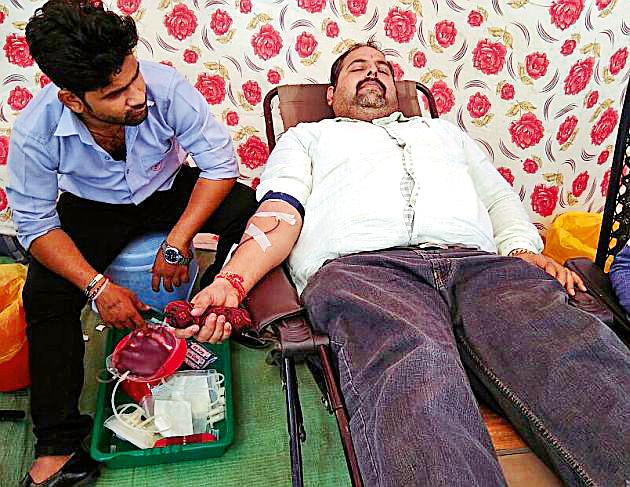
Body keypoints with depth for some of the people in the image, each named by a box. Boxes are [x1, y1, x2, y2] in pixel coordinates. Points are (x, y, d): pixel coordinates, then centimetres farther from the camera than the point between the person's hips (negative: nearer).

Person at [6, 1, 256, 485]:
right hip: (93, 206, 0)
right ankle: (58, 443, -10)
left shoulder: (165, 86, -32)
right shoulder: (35, 131, -29)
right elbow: (35, 224, -18)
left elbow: (220, 162, -23)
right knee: (44, 296, -20)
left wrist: (177, 242, -29)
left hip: (170, 189, 0)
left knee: (249, 208, -26)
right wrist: (98, 286, -30)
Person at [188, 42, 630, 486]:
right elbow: (282, 211, 13)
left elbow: (500, 198, 32)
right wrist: (232, 281, -8)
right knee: (413, 370, -39)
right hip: (360, 265, -2)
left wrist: (524, 250, 7)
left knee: (574, 348, -29)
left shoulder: (443, 130, 41)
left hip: (476, 261, 3)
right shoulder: (307, 137, 32)